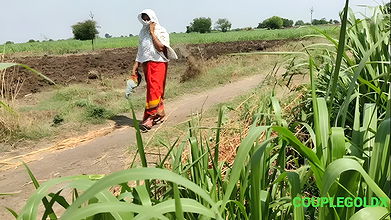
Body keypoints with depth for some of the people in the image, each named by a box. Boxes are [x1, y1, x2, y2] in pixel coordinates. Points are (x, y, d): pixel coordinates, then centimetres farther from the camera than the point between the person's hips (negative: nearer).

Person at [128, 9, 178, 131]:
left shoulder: (161, 31, -2)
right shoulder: (142, 33, 15)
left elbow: (160, 47, -17)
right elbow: (140, 50, 16)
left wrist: (152, 33, -12)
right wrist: (136, 65, 7)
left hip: (158, 63, -6)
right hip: (146, 64, 6)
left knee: (154, 89, -14)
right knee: (152, 89, 8)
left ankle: (149, 118, -15)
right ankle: (160, 114, 21)